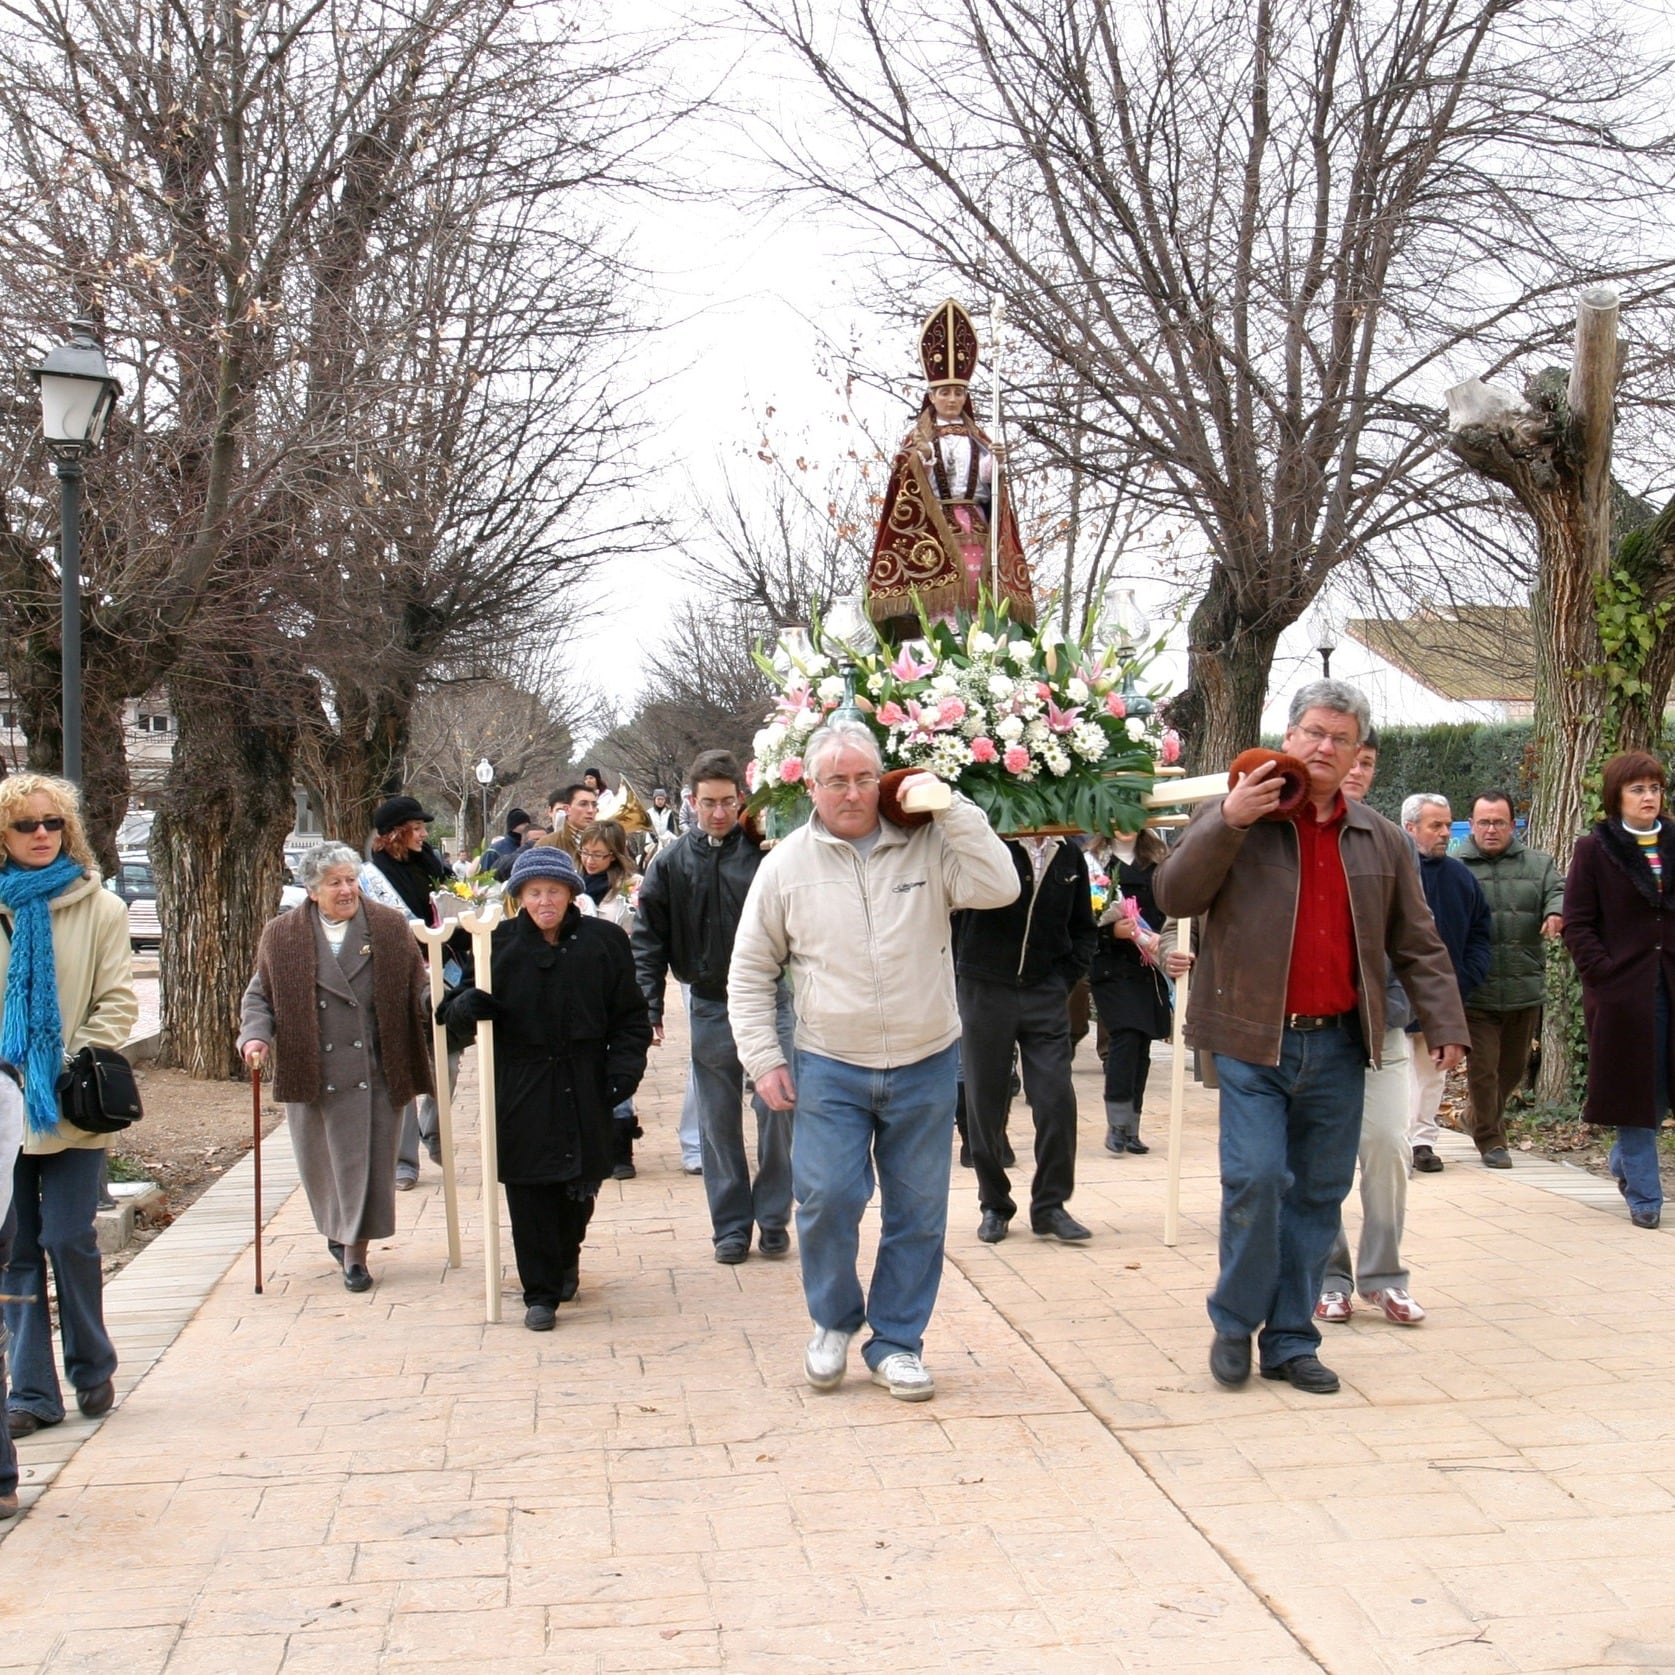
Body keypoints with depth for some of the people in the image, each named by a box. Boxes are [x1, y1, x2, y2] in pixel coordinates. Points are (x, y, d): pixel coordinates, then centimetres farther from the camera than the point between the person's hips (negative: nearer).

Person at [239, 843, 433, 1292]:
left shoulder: (390, 927, 5)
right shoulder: (281, 935, 6)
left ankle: (356, 1251, 11)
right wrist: (255, 1035, -8)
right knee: (321, 1160, 9)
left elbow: (417, 988, 6)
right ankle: (337, 1231, 35)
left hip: (376, 1072, -1)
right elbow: (260, 996, 10)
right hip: (312, 1074, 1)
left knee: (369, 1162, -1)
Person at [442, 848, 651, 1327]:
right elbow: (457, 1012, 5)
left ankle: (567, 1257, 41)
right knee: (529, 1192, -2)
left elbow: (629, 1015, 6)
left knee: (581, 1185, 11)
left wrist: (624, 1066, -7)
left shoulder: (603, 942, 1)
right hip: (521, 1091, -1)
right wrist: (462, 1007, -19)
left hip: (584, 1089, 1)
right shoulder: (499, 944, 0)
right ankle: (540, 1292, 10)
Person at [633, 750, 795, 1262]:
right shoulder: (671, 864, 1)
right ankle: (731, 1225, 18)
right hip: (710, 1008, 2)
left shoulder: (765, 851, -4)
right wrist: (648, 1009, -7)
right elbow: (648, 941, 1)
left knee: (777, 1113, 2)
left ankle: (773, 1219, 17)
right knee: (718, 1123, 8)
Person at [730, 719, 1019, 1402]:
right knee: (826, 1200, -8)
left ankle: (896, 1341, 23)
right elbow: (751, 969, 6)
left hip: (925, 1066, 1)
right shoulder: (787, 863, 1)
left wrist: (950, 806, -15)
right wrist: (764, 1058, -2)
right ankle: (834, 1322, 18)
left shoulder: (928, 844, -1)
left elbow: (998, 888, -14)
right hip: (829, 1069, -1)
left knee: (918, 1212, 7)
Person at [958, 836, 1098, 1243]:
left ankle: (1050, 1206, 9)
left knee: (1057, 1102, -4)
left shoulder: (1071, 857, 6)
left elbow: (1083, 930, 17)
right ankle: (994, 1206, 19)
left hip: (1046, 995, 2)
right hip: (985, 991, -2)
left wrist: (1066, 978, 6)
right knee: (985, 1104, 5)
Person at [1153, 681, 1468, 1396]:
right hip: (1254, 1042, -4)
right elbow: (1174, 895, -10)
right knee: (1256, 1178, -13)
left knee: (1319, 1194, 8)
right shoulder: (1235, 818, 1)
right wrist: (1228, 822, -20)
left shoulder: (1380, 839, 12)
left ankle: (1291, 1341, 20)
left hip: (1337, 1047, 4)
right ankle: (1234, 1325, 8)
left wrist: (1444, 1024, 7)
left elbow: (1417, 943, 15)